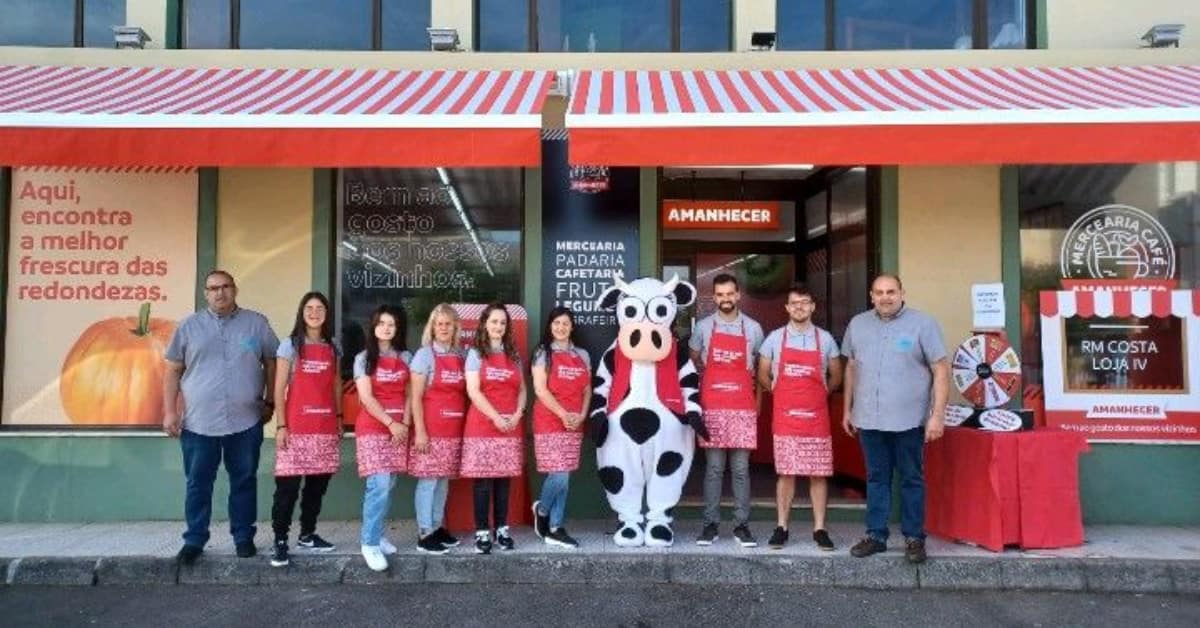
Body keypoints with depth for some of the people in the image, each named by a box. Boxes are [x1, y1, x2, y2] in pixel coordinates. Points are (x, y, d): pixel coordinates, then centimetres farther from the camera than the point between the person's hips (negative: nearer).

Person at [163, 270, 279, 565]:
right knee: (198, 484, 8)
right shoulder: (189, 326, 5)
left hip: (246, 421, 0)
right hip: (199, 422, 0)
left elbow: (272, 363, 10)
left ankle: (244, 536, 20)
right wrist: (170, 411, 0)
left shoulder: (257, 323, 4)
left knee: (244, 482, 9)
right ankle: (194, 540, 20)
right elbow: (173, 371, 7)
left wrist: (270, 401, 7)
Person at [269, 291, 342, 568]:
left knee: (318, 483, 9)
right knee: (288, 485, -6)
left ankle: (307, 534, 22)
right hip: (297, 427, -4)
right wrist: (280, 425, -10)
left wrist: (339, 417, 12)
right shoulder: (290, 345, 0)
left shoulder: (332, 347, 13)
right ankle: (280, 542, 1)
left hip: (326, 427, 4)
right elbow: (279, 388, -4)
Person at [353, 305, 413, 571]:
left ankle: (376, 534, 21)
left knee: (389, 484, 7)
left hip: (399, 427, 4)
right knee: (379, 484, -13)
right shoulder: (364, 358, -1)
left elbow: (409, 393, 9)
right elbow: (366, 398, -8)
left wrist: (405, 423, -4)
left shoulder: (405, 357, 10)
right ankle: (370, 543, -5)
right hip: (373, 427, -4)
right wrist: (391, 423, -14)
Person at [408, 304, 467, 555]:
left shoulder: (460, 355, 10)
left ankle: (438, 526, 23)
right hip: (430, 428, -5)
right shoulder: (425, 354, -4)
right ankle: (424, 534, 5)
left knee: (444, 479, 11)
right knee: (428, 480, -2)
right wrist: (420, 431, -14)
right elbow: (416, 397, -8)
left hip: (454, 429, 5)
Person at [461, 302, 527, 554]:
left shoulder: (514, 355, 14)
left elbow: (521, 389, 13)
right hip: (482, 425, -4)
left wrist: (517, 415, -5)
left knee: (504, 479, 6)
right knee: (483, 481, -3)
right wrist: (496, 417, -15)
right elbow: (473, 391, -8)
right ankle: (482, 532, 3)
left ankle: (502, 528, 14)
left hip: (510, 426, 4)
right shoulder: (476, 354, 2)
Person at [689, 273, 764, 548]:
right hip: (712, 406, 0)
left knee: (741, 469, 3)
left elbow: (761, 367, 17)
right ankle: (711, 524, 10)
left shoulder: (753, 328, 6)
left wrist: (758, 398, 13)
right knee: (713, 469, 3)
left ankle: (741, 525, 10)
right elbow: (694, 361, 18)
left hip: (743, 407, 0)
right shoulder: (703, 327, 5)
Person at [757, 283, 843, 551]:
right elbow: (763, 375, 11)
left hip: (817, 418, 1)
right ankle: (781, 527, 10)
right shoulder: (774, 338, 3)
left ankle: (819, 529, 11)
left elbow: (836, 377, 15)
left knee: (819, 474, 3)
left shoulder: (825, 339, 5)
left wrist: (819, 394, 11)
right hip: (784, 418, -1)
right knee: (786, 473, 2)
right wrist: (781, 393, 10)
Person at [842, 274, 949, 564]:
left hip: (908, 420, -3)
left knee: (911, 479, 6)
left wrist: (938, 414, -11)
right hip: (869, 419, 4)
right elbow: (852, 369, 17)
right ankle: (875, 535, 21)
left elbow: (941, 371, -5)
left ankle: (914, 538, 17)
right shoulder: (858, 324, 9)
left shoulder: (922, 324, -4)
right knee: (876, 478, 12)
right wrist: (848, 409, 16)